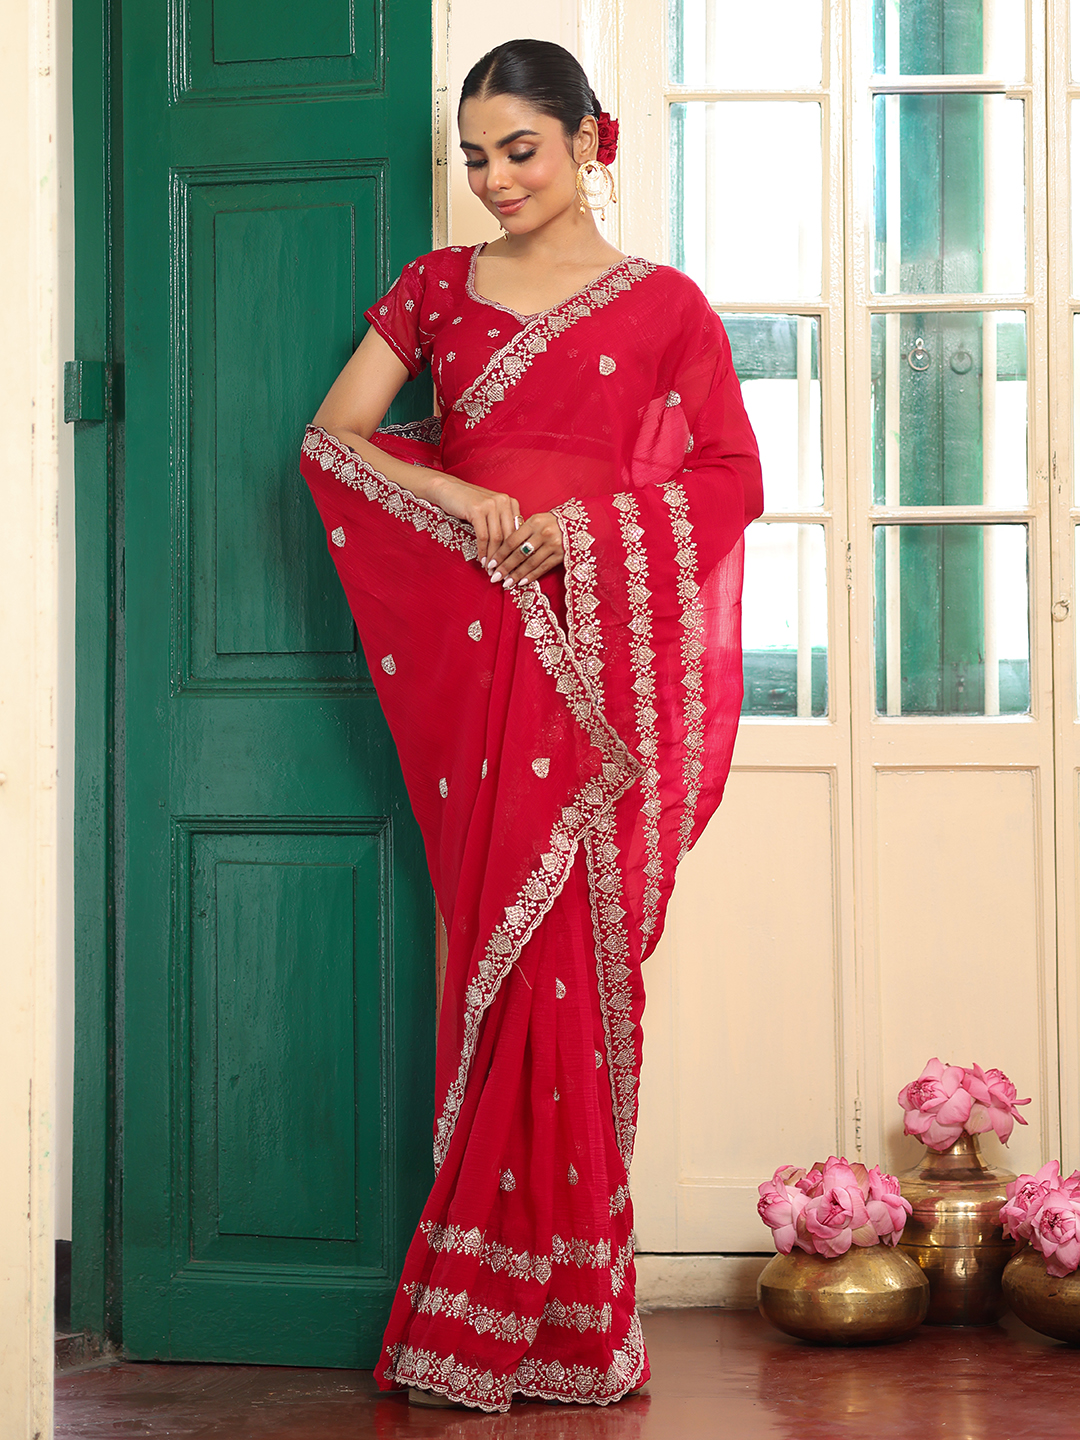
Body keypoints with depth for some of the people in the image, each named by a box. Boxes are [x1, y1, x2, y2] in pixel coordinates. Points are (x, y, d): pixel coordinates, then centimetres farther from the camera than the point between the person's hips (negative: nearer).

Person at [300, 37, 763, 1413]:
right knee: (493, 941, 0)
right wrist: (458, 498, -10)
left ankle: (557, 1315, 7)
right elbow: (331, 437, 6)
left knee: (571, 948, -4)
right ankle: (487, 1323, 8)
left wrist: (590, 520, -10)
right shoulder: (436, 287, 13)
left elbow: (733, 479, 4)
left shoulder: (663, 304, 6)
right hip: (474, 644, 2)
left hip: (601, 657, -2)